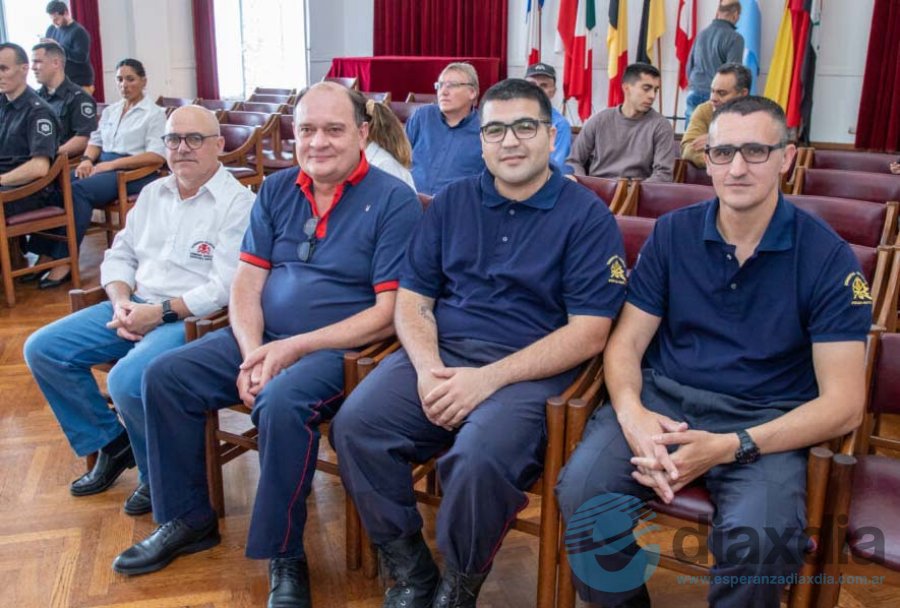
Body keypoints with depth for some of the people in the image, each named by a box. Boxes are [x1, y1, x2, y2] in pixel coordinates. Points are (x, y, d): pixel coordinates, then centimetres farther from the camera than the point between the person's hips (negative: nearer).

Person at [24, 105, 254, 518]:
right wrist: (121, 302, -3)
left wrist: (160, 312, -19)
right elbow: (120, 255, 17)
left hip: (192, 317, -8)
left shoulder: (238, 203, -10)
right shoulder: (153, 193, 16)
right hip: (136, 307, 8)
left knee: (128, 380, -31)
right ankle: (110, 443, 14)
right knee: (42, 349, 1)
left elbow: (226, 287, -18)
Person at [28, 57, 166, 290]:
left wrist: (111, 164, -16)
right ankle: (44, 253, -25)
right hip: (103, 166, 6)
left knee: (79, 190, -31)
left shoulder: (154, 113, 2)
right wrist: (87, 160, -5)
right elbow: (96, 141, 20)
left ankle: (64, 261, -29)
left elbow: (158, 156, -10)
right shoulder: (110, 111, 24)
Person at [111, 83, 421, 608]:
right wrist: (251, 352, -12)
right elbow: (248, 280, 7)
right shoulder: (277, 190, 9)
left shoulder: (393, 200, -10)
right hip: (263, 339, 7)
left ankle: (285, 556, -12)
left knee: (281, 403, -34)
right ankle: (188, 519, 15)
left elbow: (391, 311, -16)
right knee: (164, 377, -3)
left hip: (340, 348, -6)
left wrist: (295, 348, -20)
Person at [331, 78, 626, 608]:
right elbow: (412, 298, 10)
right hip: (440, 353, 4)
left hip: (530, 369, -4)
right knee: (356, 424, -20)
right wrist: (427, 368, -11)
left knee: (480, 457, -33)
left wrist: (489, 378, -19)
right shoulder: (452, 202, 12)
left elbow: (589, 333, -9)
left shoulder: (588, 216, -1)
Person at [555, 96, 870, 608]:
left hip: (765, 420, -2)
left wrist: (729, 448, -23)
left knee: (759, 536, -32)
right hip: (663, 398, 2)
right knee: (581, 488, -24)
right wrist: (631, 413, -20)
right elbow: (626, 342, 3)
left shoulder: (827, 256, -5)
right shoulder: (672, 234, 3)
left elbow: (843, 404, -9)